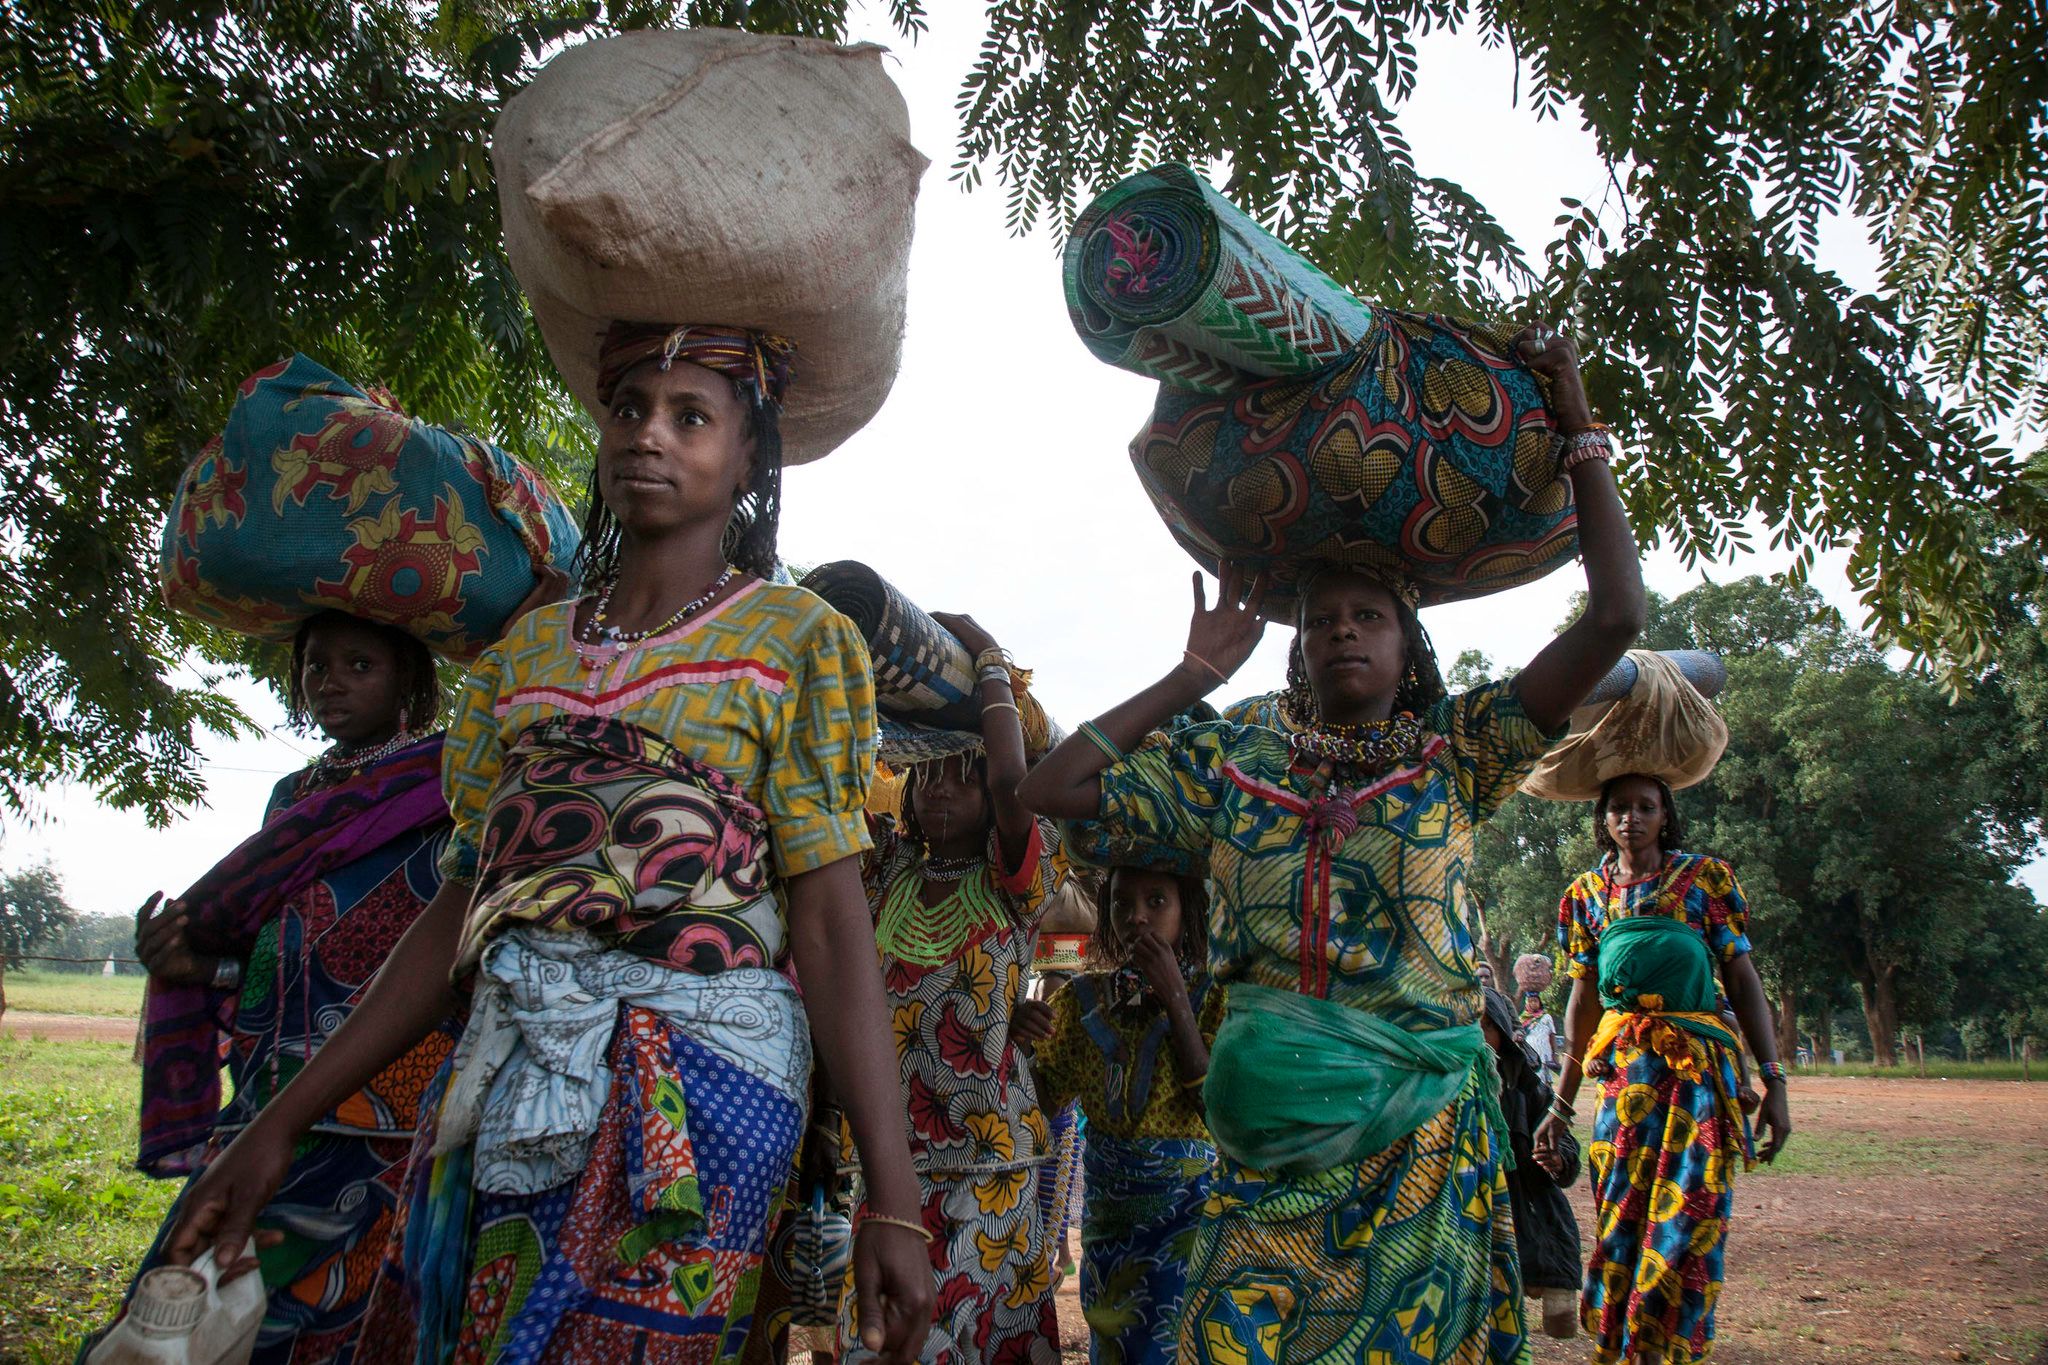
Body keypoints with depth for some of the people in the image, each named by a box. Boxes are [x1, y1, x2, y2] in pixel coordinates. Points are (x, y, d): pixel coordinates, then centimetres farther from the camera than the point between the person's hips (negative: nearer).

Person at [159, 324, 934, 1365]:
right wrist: (281, 1122, 9)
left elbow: (831, 922, -5)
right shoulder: (526, 650, 16)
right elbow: (464, 906, 14)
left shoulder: (796, 639, 3)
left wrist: (893, 1200, -12)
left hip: (698, 1059, -4)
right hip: (509, 1073, 5)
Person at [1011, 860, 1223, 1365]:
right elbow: (1045, 1096, 1)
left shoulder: (1212, 996, -8)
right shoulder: (1086, 997, 2)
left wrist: (1174, 999, -20)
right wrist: (1020, 1036, -19)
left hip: (1189, 1206, -4)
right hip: (1108, 1210, 4)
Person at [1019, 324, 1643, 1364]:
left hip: (1425, 1132, 0)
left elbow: (1616, 615, -2)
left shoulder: (1454, 753, 6)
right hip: (1273, 1133, 1)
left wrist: (1578, 431, 0)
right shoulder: (1233, 765, 10)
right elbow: (1051, 789, 5)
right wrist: (1196, 674, 8)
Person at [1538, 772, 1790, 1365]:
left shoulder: (1706, 877, 4)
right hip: (1624, 1065, 2)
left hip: (1700, 1067, -2)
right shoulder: (1588, 892, 11)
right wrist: (1562, 1104, 13)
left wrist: (1774, 1082, -6)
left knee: (1686, 1224, -7)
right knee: (1622, 1217, 2)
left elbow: (1744, 981, 2)